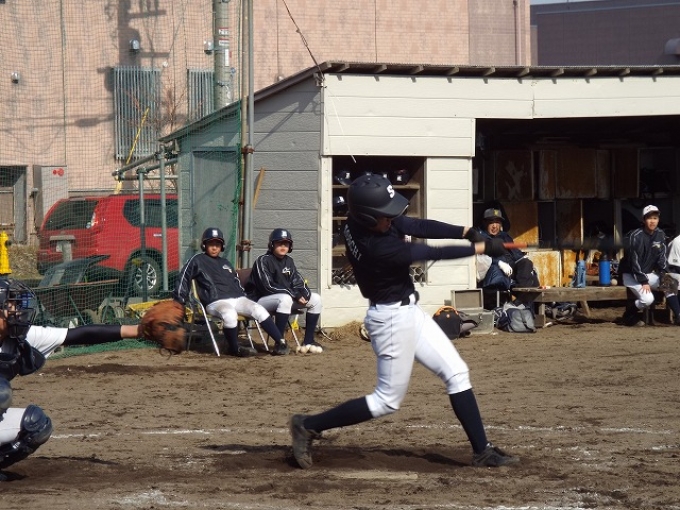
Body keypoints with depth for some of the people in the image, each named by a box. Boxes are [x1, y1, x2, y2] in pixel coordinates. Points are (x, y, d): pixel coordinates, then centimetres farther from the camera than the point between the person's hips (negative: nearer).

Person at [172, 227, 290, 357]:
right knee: (229, 313, -40)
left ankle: (280, 342, -22)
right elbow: (184, 278, 6)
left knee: (259, 310, -19)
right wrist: (180, 299, -2)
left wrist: (245, 298, 21)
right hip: (216, 302, -6)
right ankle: (234, 348, -24)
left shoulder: (225, 263, 27)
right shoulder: (198, 260, 9)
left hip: (237, 298, 6)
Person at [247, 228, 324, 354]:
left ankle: (308, 341, -3)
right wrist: (295, 295, -23)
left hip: (288, 297, 8)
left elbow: (298, 282, 10)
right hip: (261, 300, -8)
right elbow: (268, 286, -21)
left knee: (315, 299, -2)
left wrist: (303, 294, -16)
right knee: (285, 299, -39)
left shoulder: (288, 261, 11)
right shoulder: (263, 261, -12)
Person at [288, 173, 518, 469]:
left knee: (456, 373, 10)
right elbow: (434, 254, -23)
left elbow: (419, 227, -5)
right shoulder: (375, 247, -31)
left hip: (409, 312, 10)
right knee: (388, 400, 2)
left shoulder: (359, 221, -7)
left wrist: (468, 232, -15)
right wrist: (483, 248, -15)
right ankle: (308, 426, 9)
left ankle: (481, 450, 14)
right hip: (392, 319, -10)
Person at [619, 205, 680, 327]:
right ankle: (628, 316, 0)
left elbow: (662, 256, 2)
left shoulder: (660, 235, -1)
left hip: (648, 273, 7)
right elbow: (634, 261, -22)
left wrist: (664, 274, -13)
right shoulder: (635, 236, -21)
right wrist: (643, 282, -23)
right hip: (632, 275, -7)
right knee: (647, 299, -25)